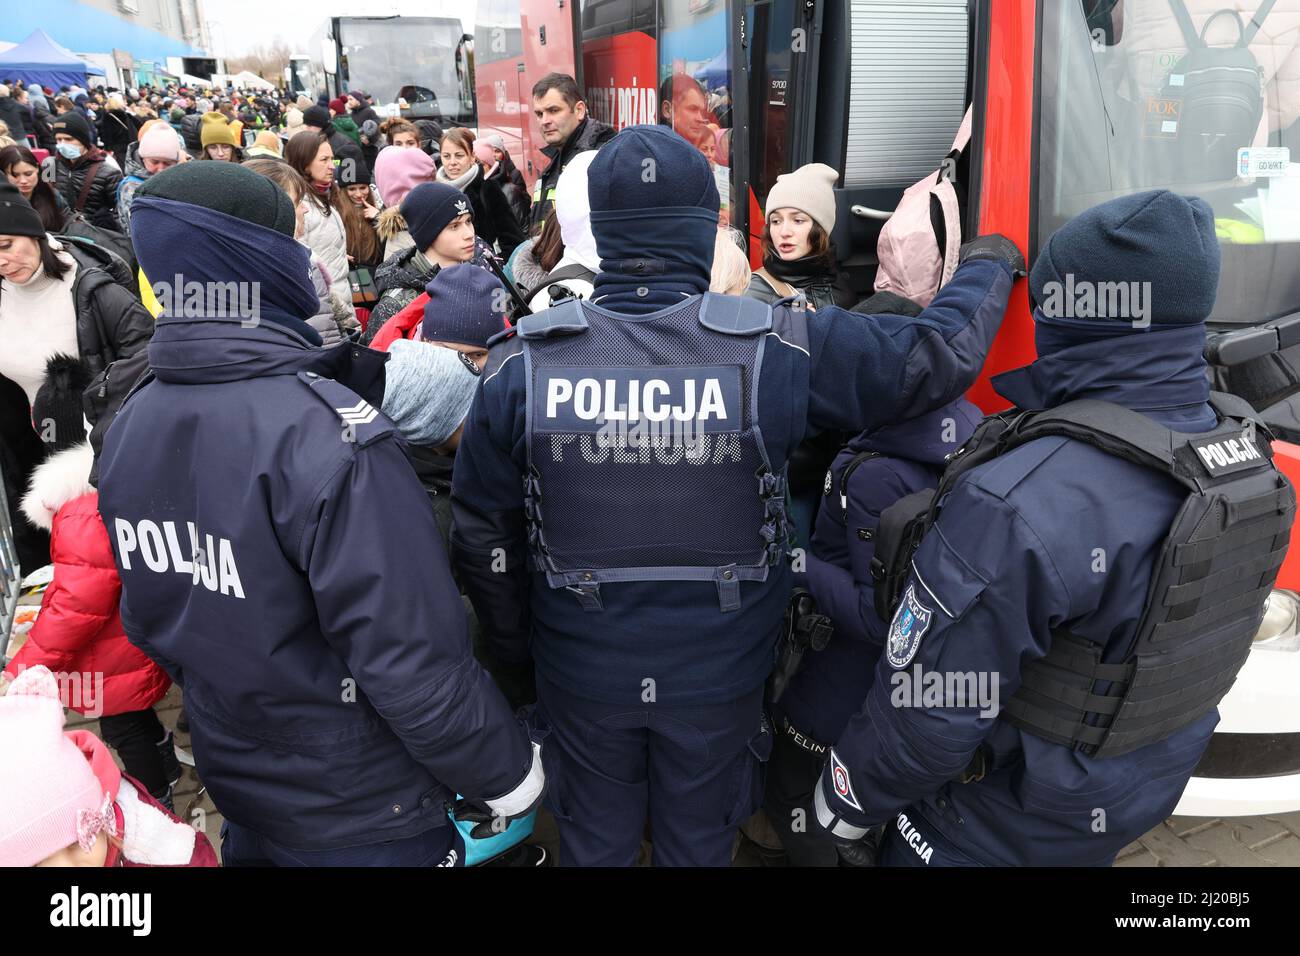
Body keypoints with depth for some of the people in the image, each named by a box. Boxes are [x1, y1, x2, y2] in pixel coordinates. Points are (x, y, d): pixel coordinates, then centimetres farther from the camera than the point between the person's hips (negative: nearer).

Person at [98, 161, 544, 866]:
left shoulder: (127, 428, -5)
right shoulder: (324, 431, -30)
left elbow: (149, 621, 7)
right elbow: (409, 653, -28)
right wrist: (506, 772, -16)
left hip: (233, 782, 6)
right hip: (362, 811, -6)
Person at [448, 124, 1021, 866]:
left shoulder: (524, 362, -14)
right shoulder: (774, 348, -18)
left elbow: (482, 535, -4)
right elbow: (945, 354, -8)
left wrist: (515, 645, 13)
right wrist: (988, 265, 13)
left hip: (580, 672, 1)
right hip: (719, 673, 0)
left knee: (595, 843, 25)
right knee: (699, 846, 24)